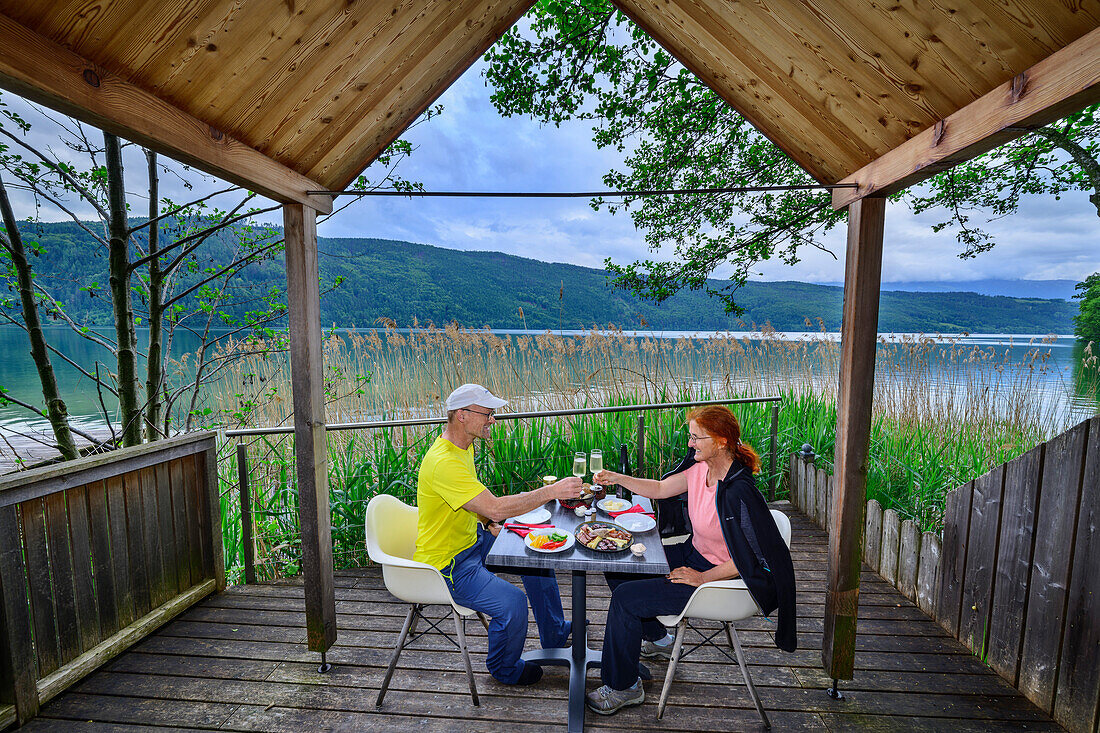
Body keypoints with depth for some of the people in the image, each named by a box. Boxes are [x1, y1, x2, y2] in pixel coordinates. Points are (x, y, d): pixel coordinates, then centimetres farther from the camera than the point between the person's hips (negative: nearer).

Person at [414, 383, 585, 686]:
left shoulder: (464, 445, 1)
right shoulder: (442, 462, -32)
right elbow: (496, 508, -37)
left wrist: (490, 524, 1)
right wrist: (552, 491, -31)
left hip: (472, 539, 10)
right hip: (447, 562, -10)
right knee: (512, 603, -22)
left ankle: (555, 634, 33)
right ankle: (504, 669, 12)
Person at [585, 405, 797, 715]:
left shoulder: (738, 493, -31)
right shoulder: (701, 467, -7)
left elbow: (748, 560, -25)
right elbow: (660, 489, 4)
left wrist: (702, 578, -19)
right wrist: (617, 478, -7)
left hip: (720, 577, -9)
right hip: (694, 554, 9)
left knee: (625, 598, -13)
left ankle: (622, 688, 11)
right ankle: (657, 639, 34)